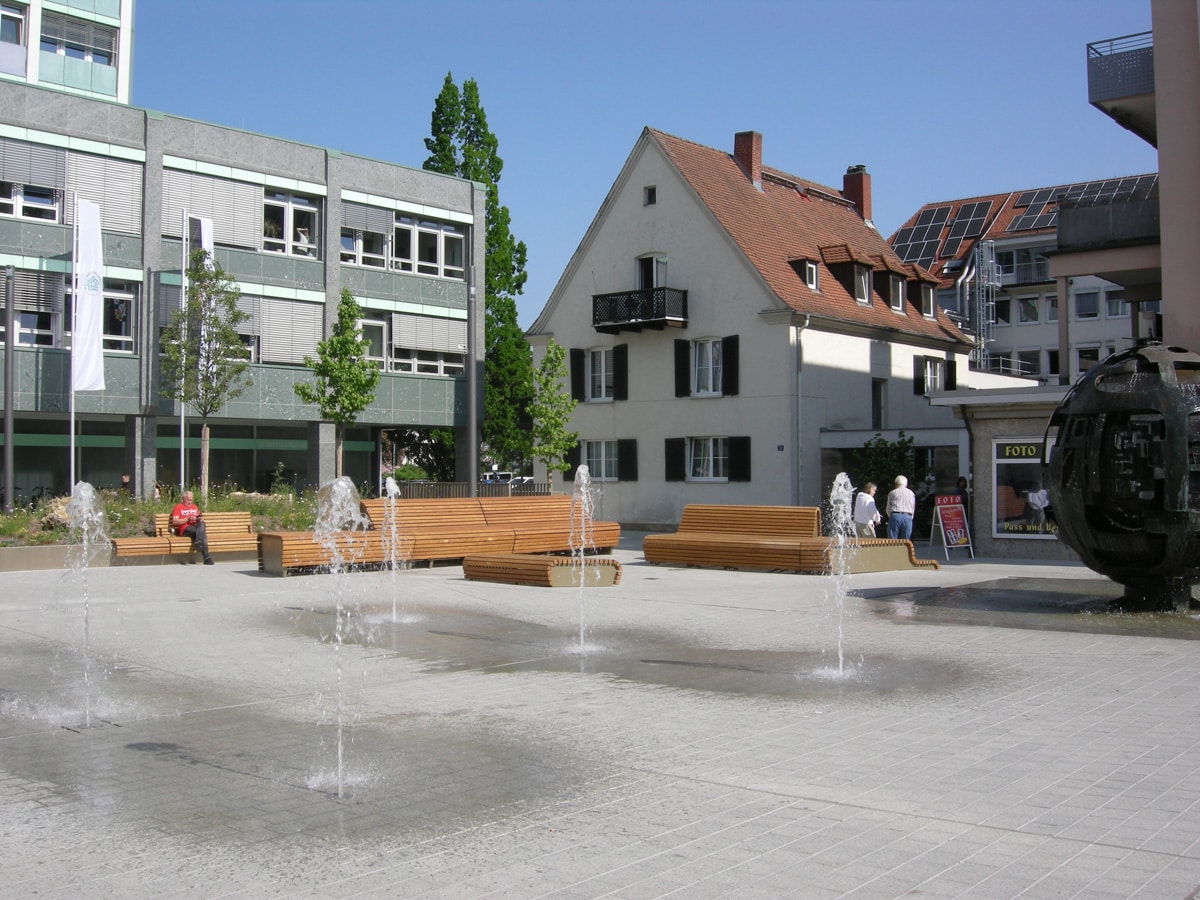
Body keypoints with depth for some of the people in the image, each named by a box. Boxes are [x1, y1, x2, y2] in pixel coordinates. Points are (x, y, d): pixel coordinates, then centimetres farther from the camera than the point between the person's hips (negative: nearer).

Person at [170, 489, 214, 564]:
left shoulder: (194, 506, 29)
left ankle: (198, 543, -51)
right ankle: (207, 558, -40)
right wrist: (188, 519, -13)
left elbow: (201, 519, 28)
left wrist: (200, 518, 1)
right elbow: (174, 522, -2)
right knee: (202, 534, -33)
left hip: (195, 526, 4)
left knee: (202, 524, -34)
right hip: (184, 529, -4)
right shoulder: (178, 507, 11)